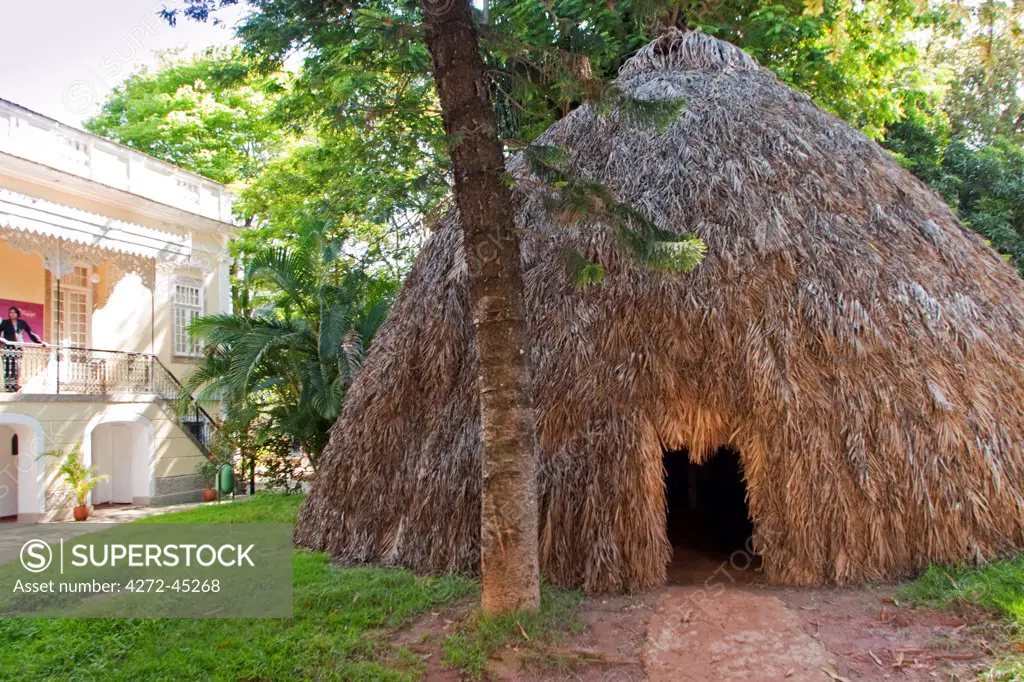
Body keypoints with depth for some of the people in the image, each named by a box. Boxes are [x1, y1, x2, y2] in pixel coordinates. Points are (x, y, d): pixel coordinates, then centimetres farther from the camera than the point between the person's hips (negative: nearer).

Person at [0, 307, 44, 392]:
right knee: (8, 367, -8)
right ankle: (8, 387, -8)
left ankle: (14, 385, -3)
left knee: (17, 367, -4)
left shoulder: (22, 323, 10)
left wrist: (40, 342, 6)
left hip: (18, 348, 2)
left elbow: (30, 333, 11)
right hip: (8, 348, -2)